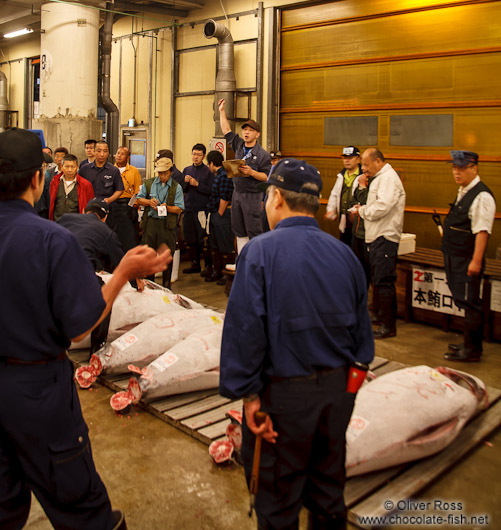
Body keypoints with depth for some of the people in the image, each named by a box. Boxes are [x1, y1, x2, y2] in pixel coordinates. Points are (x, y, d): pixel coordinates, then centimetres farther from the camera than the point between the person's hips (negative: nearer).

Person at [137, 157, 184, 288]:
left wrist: (166, 207, -19)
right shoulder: (148, 184, 10)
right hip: (150, 222, 2)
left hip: (168, 225, -2)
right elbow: (139, 199, 15)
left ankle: (166, 285, 15)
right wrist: (149, 202, -4)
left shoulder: (176, 187, 2)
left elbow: (179, 209, -3)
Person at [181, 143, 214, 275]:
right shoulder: (187, 170, 14)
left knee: (203, 239, -5)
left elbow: (211, 190, -10)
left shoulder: (208, 171, -1)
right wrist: (185, 182, -4)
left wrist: (197, 184, -15)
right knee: (190, 239, 9)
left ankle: (208, 265, 4)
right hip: (188, 209, 5)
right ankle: (195, 264, 20)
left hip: (202, 210, -5)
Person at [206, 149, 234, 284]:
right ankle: (217, 272, 26)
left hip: (222, 215, -10)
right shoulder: (218, 175, 14)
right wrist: (213, 215, 15)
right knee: (215, 246, 16)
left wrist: (220, 215, -14)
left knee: (225, 248, -3)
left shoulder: (224, 175, -16)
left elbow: (224, 198, -19)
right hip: (215, 214, 10)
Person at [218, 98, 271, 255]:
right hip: (237, 193, 7)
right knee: (239, 230, 11)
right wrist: (222, 111, 21)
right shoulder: (239, 145, 9)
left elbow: (268, 177, -11)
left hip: (252, 195, -7)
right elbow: (227, 131, 20)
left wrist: (252, 172, -24)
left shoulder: (262, 154, -9)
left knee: (253, 231, -6)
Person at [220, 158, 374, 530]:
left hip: (283, 393, -5)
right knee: (328, 488, 24)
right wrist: (350, 374, 15)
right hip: (337, 389, 5)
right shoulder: (344, 253, 1)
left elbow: (245, 329, -19)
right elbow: (361, 327, 6)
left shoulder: (260, 251, -15)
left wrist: (248, 393, -11)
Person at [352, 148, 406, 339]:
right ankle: (381, 317, 23)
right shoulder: (380, 178, 20)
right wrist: (363, 209, 6)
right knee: (378, 280, 14)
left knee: (383, 282, -8)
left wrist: (362, 210, -8)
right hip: (376, 237, 10)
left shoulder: (389, 178, -13)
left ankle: (388, 325, -2)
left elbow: (382, 207, -23)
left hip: (385, 238, -10)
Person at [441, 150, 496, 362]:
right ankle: (470, 344, 28)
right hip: (455, 257, 10)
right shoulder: (463, 192, 14)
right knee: (465, 302, 17)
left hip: (468, 260, -10)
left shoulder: (482, 196, -17)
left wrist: (476, 261, -24)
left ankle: (471, 351, 6)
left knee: (469, 303, -3)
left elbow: (482, 231, -22)